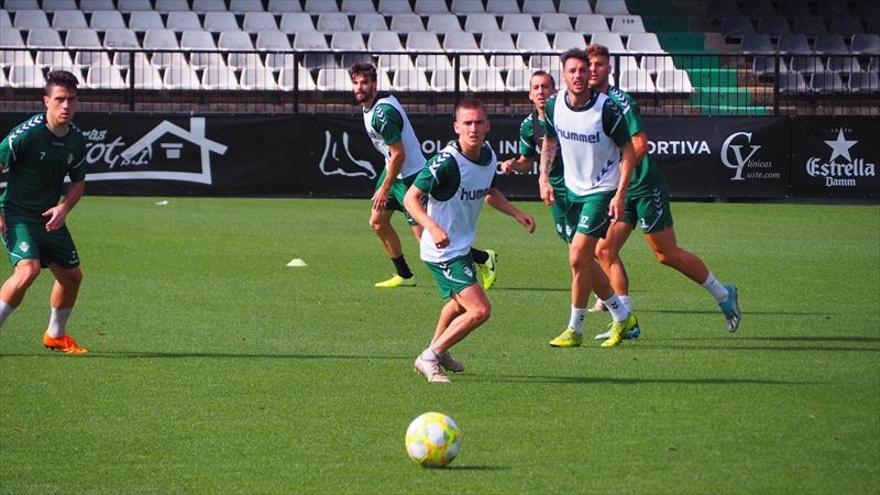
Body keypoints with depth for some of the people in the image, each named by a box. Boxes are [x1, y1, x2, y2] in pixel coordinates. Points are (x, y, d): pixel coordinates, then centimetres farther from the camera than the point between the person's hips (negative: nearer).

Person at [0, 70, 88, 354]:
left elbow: (78, 181, 12)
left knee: (72, 275, 13)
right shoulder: (26, 133, -19)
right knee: (28, 269, -28)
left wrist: (63, 208, -8)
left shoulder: (76, 140, 0)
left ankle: (55, 335, 34)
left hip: (50, 217, 7)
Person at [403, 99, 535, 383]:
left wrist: (517, 213, 8)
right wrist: (433, 228, -37)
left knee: (460, 303, 31)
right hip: (444, 250, -9)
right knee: (479, 310, -18)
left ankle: (438, 351, 56)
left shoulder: (488, 156, 0)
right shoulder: (446, 162, -25)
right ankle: (429, 359, -4)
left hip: (462, 247, 9)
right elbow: (411, 198, -23)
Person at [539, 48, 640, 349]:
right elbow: (550, 140, 14)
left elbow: (628, 150, -13)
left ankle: (575, 329, -1)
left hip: (602, 190, -6)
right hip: (573, 188, 6)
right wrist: (543, 177, 3)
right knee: (582, 260, 10)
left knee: (578, 257, -14)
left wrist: (620, 194, -19)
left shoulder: (606, 109, -21)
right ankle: (622, 316, 28)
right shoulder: (554, 105, -5)